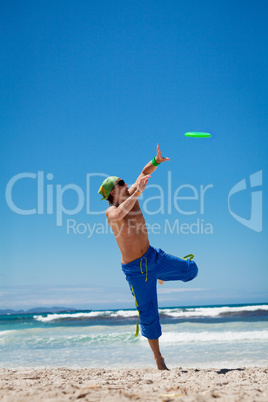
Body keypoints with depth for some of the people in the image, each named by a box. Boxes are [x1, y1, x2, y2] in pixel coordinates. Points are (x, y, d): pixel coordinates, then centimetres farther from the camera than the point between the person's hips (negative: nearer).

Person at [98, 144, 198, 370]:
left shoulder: (131, 197, 3)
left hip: (153, 256, 5)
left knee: (191, 270, -1)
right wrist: (137, 193, -42)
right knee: (148, 314, 2)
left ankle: (159, 275, 28)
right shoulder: (111, 211, -12)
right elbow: (119, 215, -36)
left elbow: (144, 174, 1)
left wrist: (156, 162, -18)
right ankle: (159, 360, 19)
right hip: (134, 269, -5)